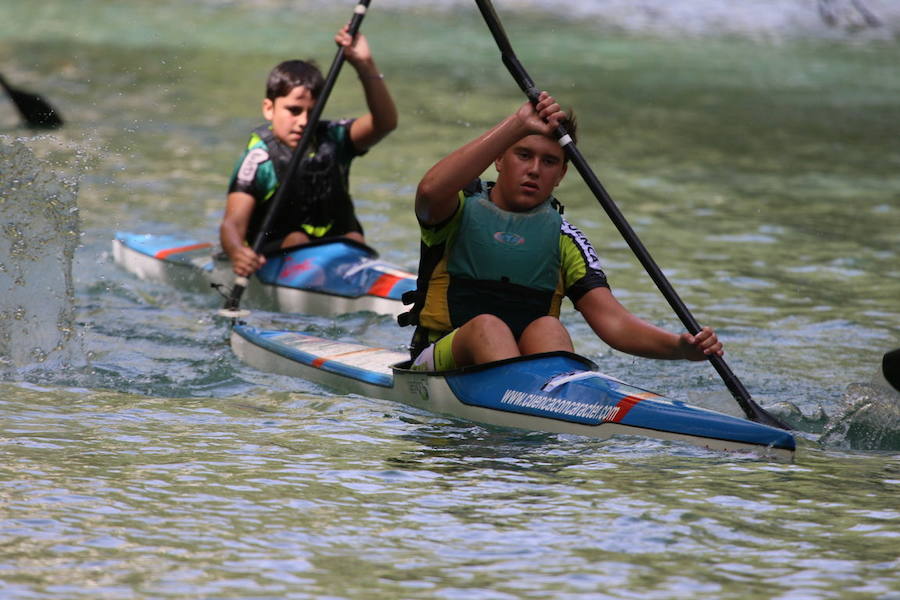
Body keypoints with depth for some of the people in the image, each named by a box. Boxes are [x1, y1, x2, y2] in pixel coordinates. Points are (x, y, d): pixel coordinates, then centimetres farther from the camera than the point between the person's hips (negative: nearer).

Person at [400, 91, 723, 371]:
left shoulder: (563, 239, 11)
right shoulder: (463, 211, 4)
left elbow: (612, 321, 0)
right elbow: (431, 191, -23)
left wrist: (679, 346, -20)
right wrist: (517, 124, -25)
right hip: (446, 360, -2)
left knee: (547, 328, -28)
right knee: (487, 327, -33)